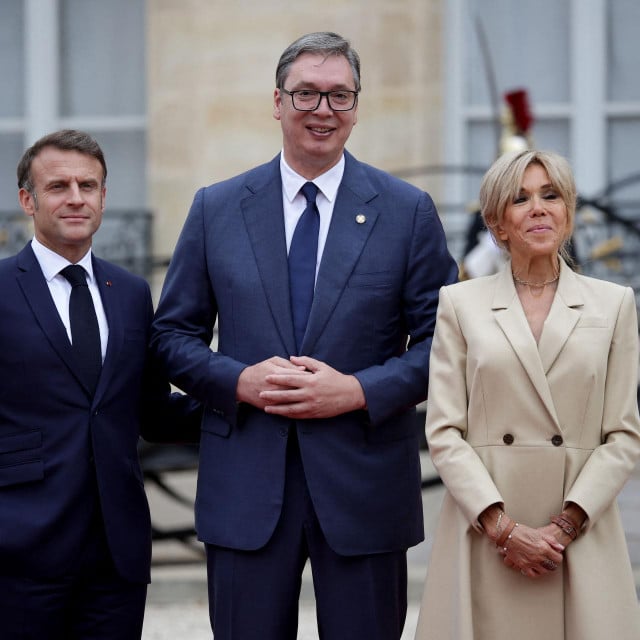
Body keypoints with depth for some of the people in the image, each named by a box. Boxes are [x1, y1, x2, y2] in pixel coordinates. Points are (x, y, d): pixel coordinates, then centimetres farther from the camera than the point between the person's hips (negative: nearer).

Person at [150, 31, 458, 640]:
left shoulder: (408, 211, 3)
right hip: (245, 484, 1)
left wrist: (359, 390, -14)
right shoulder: (216, 208, 6)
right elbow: (173, 333, 8)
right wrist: (240, 380, -11)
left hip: (364, 481, -1)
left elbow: (442, 339, 1)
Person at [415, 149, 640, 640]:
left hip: (581, 538, 1)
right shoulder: (460, 303, 6)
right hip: (484, 533, 0)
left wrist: (566, 524, -8)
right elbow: (444, 430, 0)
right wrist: (503, 526, -10)